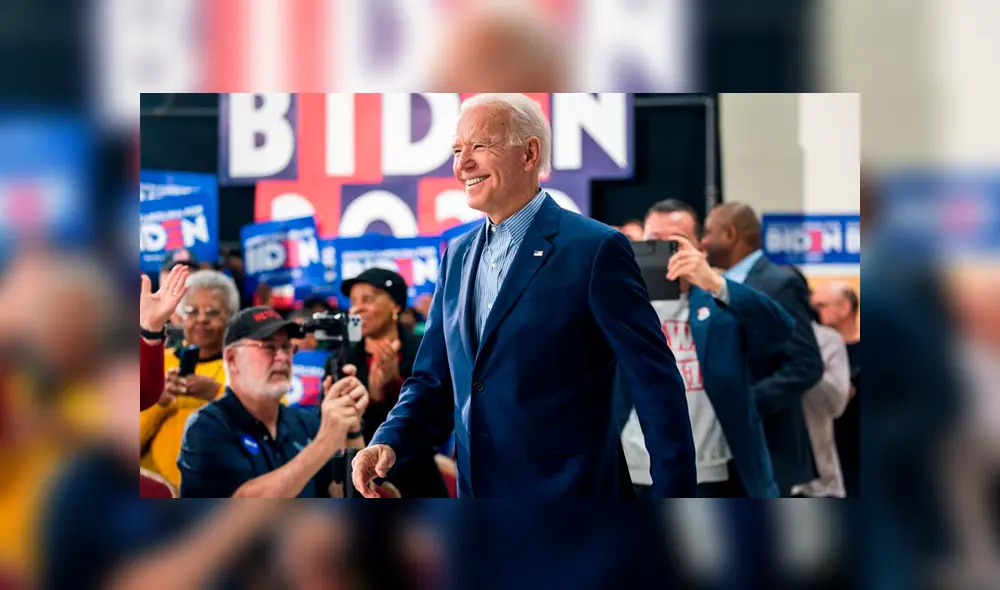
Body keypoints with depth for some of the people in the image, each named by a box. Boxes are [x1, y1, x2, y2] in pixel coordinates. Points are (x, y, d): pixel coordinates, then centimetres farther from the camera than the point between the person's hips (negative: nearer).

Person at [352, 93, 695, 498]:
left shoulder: (595, 249, -11)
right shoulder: (457, 255, 10)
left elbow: (658, 388, -12)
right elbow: (433, 381, 14)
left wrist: (674, 494, -15)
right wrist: (388, 442, -5)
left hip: (570, 495, -6)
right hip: (477, 490, 7)